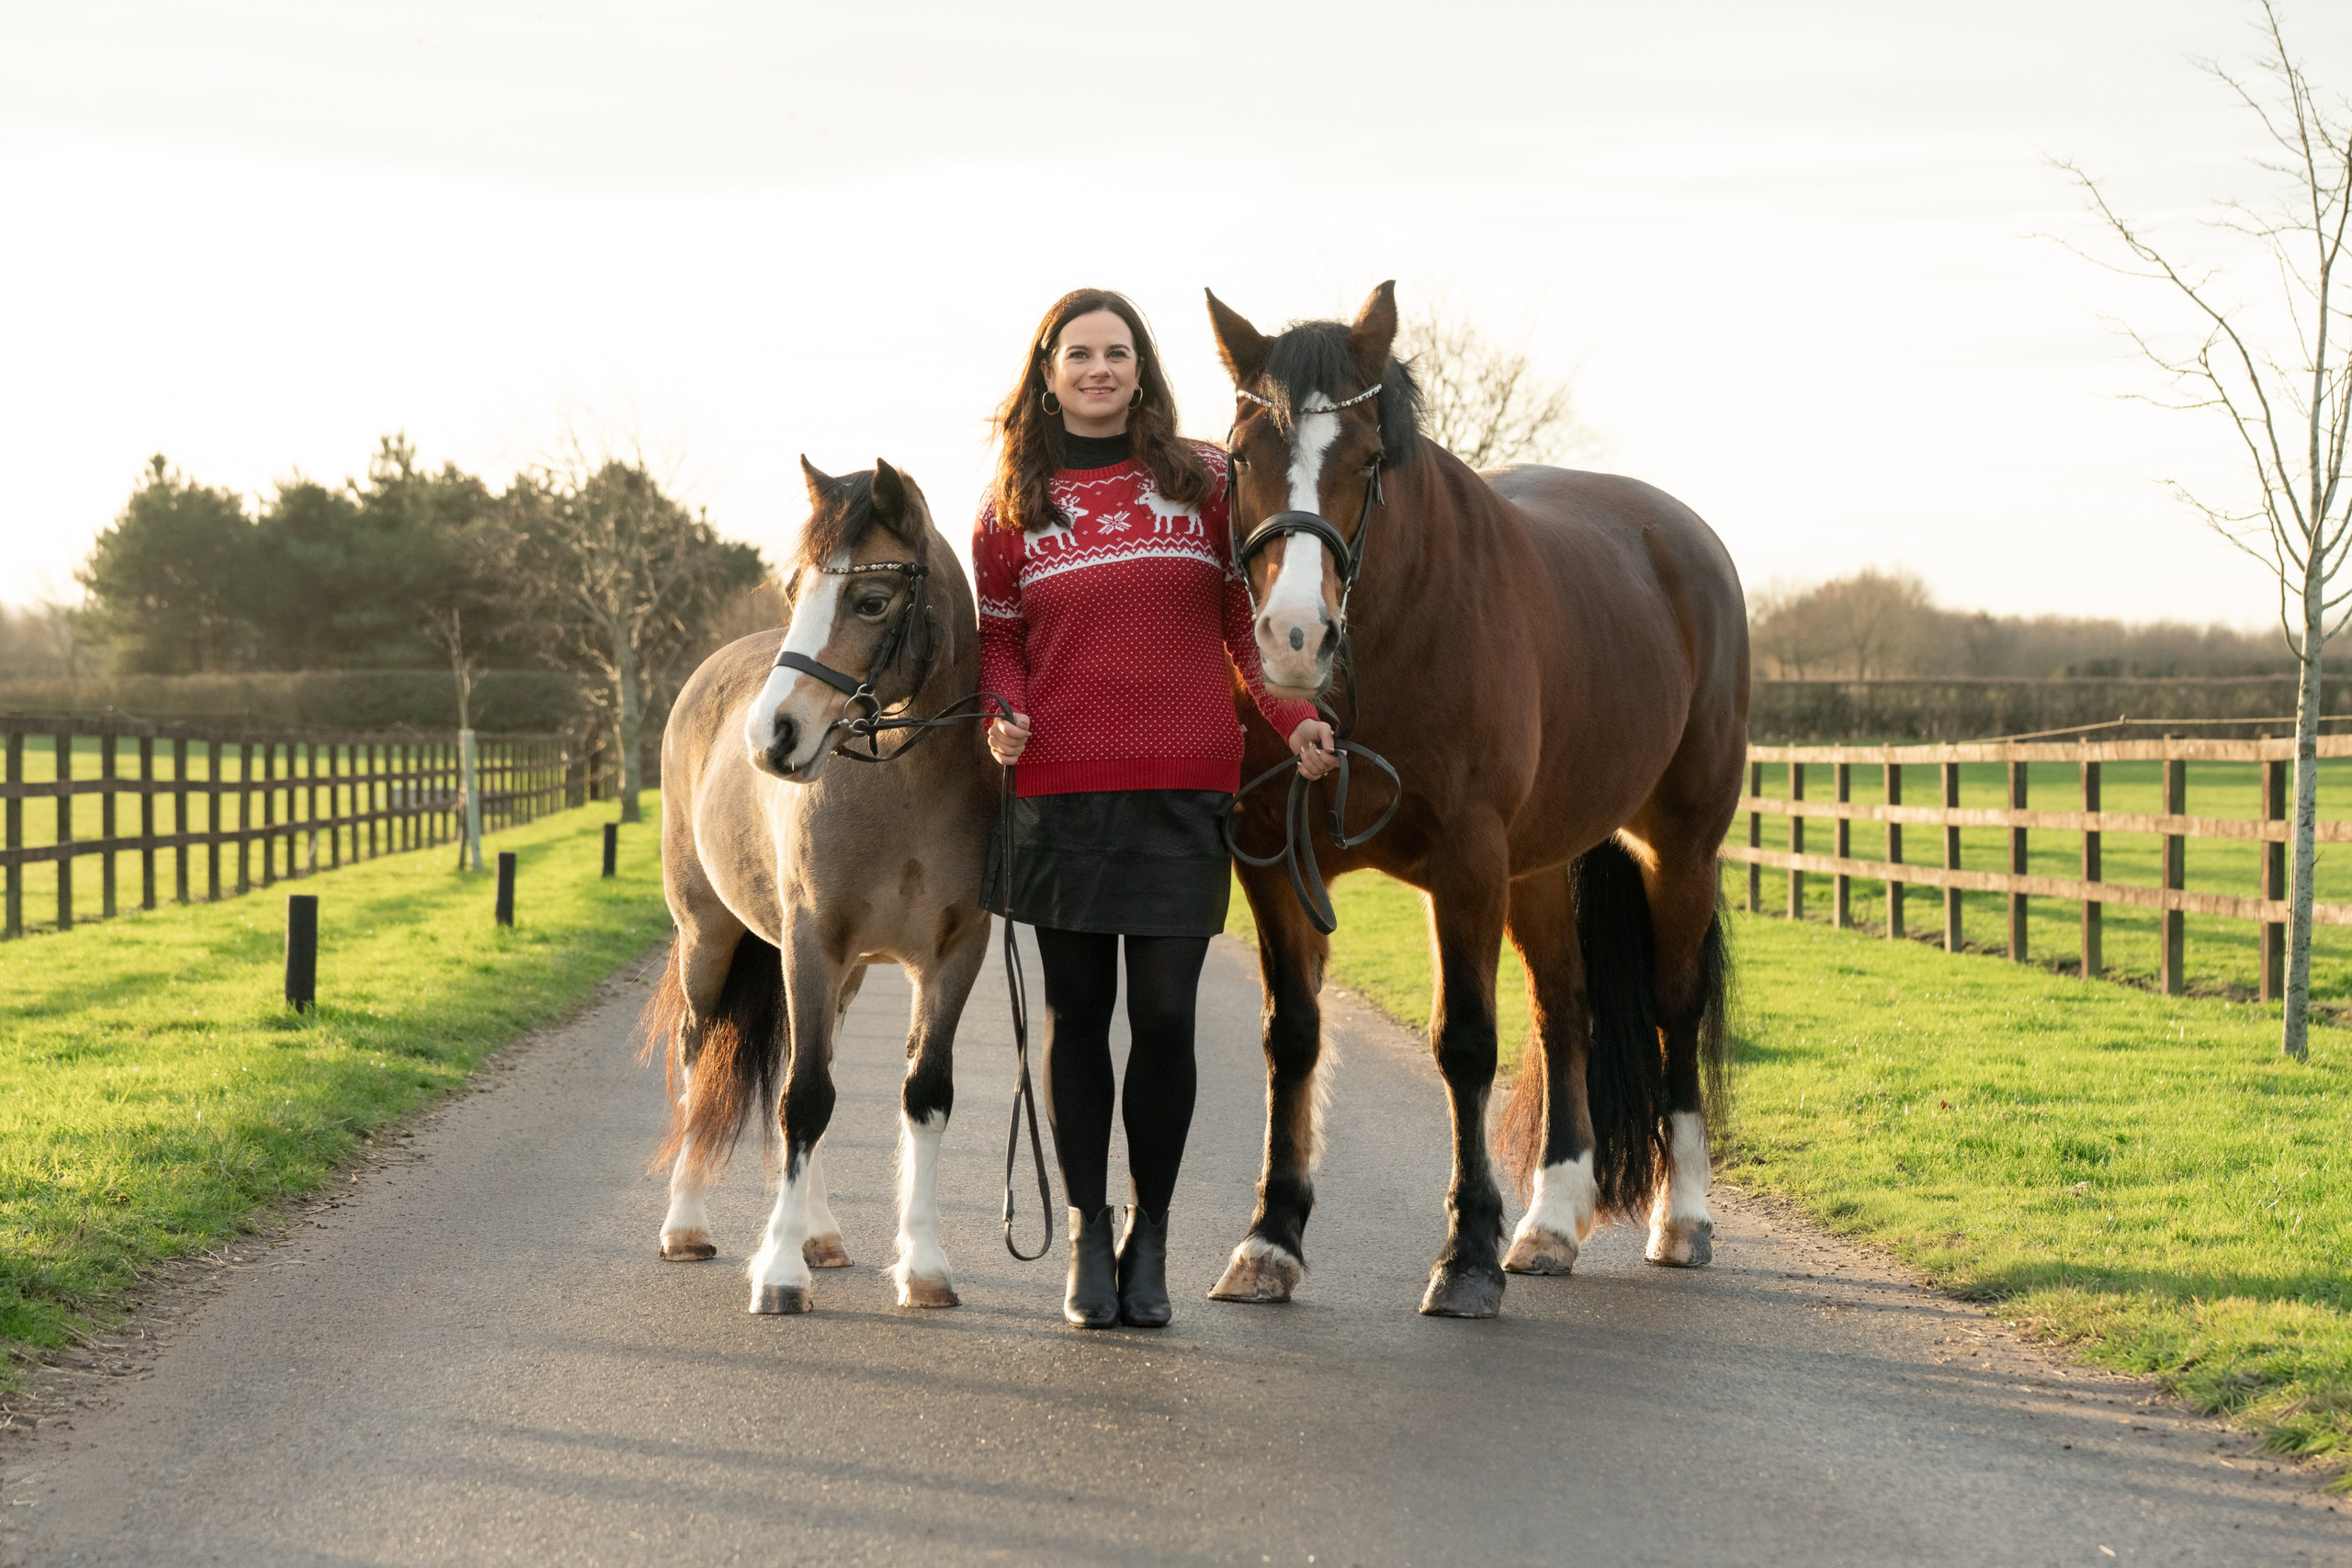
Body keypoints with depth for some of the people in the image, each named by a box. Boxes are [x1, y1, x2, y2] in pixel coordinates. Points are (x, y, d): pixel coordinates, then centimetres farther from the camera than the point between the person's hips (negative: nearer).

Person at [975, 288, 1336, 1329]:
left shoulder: (1204, 483, 7)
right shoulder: (1013, 507, 8)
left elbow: (1248, 619, 10)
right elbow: (1000, 637, 12)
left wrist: (1293, 717, -4)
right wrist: (1003, 715, -8)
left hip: (1186, 784, 0)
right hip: (1061, 785, 1)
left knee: (1165, 1014, -1)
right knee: (1078, 1011, 6)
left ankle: (1150, 1242, 12)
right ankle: (1087, 1239, 16)